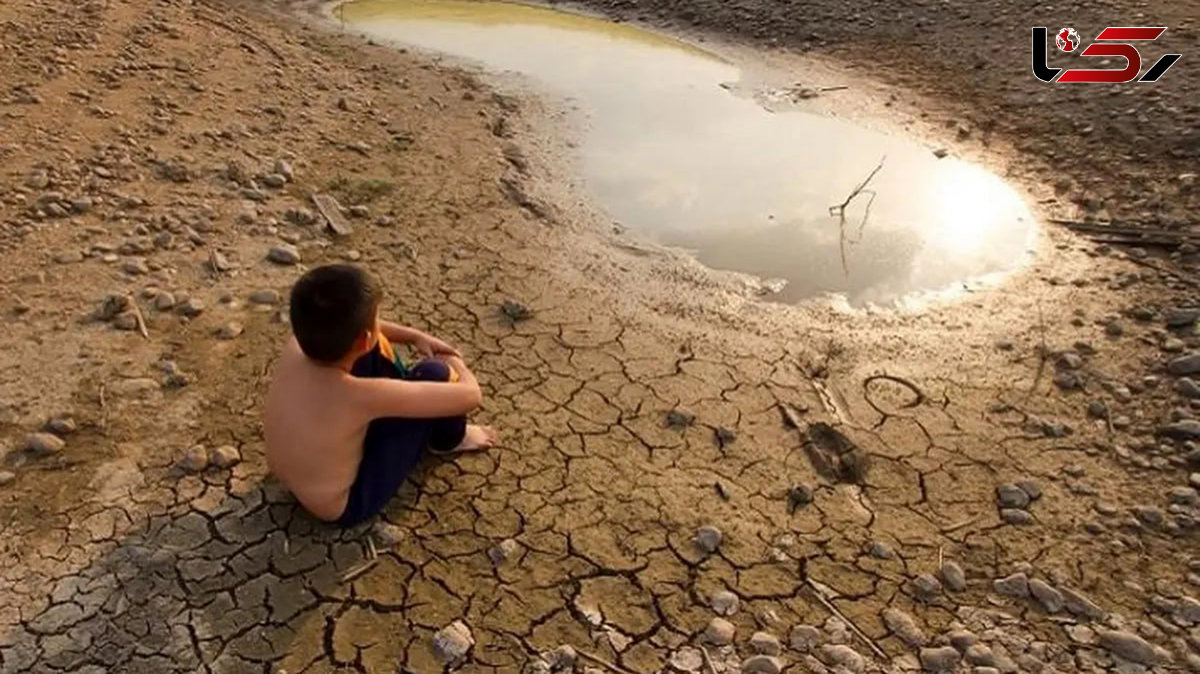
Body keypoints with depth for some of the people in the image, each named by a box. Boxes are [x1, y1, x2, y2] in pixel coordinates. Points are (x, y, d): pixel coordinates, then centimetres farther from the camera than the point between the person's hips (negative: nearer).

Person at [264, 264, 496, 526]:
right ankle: (448, 440, 17)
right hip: (345, 505, -7)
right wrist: (456, 365, -7)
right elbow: (471, 395, -29)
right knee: (435, 373, -16)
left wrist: (415, 336, 4)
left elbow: (346, 325, 6)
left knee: (377, 347, 2)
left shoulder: (297, 344, -19)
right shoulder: (362, 396, -38)